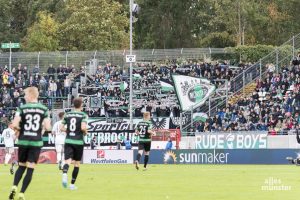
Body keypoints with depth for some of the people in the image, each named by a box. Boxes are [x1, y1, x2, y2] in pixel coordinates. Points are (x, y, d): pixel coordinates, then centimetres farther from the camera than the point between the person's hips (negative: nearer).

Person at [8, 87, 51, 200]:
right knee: (30, 169, 2)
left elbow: (14, 124, -13)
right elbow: (48, 127, -5)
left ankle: (14, 187, -5)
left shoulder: (22, 108, -4)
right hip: (36, 142, 0)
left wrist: (18, 130, 8)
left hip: (23, 141, 1)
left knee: (21, 166, 16)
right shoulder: (43, 109, 0)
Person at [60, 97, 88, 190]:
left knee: (67, 161, -8)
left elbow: (62, 127, 7)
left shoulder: (67, 114, 7)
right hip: (78, 142, -2)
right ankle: (72, 184, 14)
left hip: (68, 141, 2)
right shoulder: (83, 115, -5)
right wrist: (85, 132, 3)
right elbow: (83, 127, -18)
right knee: (77, 163, 12)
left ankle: (64, 175, -40)